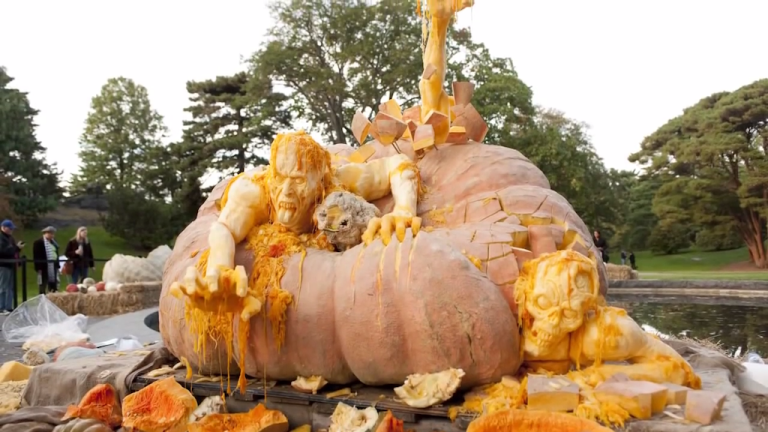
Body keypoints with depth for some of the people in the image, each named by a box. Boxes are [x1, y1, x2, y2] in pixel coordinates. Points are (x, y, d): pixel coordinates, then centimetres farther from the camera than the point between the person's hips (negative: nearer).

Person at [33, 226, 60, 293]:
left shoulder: (53, 242, 14)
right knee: (42, 288, 1)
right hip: (44, 268, -6)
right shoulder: (38, 242, -7)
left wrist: (57, 266, 11)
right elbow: (36, 257, -11)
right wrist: (39, 268, -15)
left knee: (53, 289, 8)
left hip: (53, 268, 6)